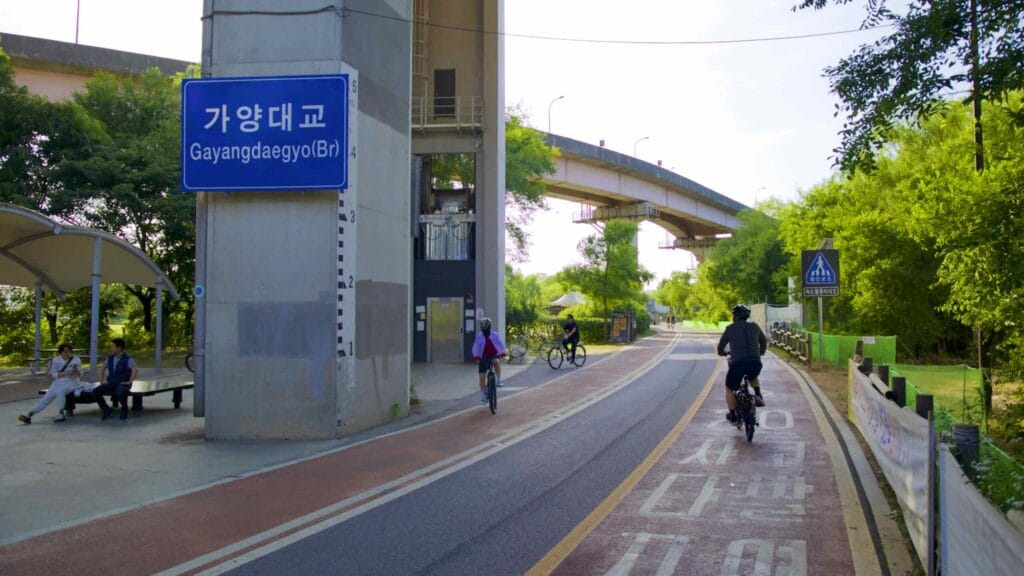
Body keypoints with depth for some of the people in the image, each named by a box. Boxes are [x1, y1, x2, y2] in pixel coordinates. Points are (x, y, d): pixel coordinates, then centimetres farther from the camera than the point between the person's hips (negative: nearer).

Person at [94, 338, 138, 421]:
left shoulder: (127, 359, -11)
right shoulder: (110, 358, 8)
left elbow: (135, 369, -25)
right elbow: (102, 368, 24)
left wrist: (129, 382, -27)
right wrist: (102, 380, 13)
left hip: (123, 384, -6)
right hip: (110, 384, 6)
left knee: (120, 393, -40)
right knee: (95, 392, -17)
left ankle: (124, 410, -8)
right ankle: (106, 411, 1)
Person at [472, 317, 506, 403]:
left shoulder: (494, 335, -7)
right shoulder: (479, 336, -7)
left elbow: (500, 344, -16)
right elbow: (475, 347, -16)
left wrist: (502, 353, -35)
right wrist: (476, 356, -33)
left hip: (493, 356, 0)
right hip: (483, 358, 0)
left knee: (496, 362, -35)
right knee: (482, 377, -7)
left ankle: (498, 381, -18)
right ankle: (483, 394, 10)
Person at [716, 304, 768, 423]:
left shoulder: (730, 328, 9)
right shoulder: (754, 326, 16)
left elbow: (720, 347, 16)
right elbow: (764, 342, 30)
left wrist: (723, 353, 39)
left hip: (738, 363, -3)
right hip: (756, 363, 3)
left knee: (729, 388, 20)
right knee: (753, 377, 39)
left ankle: (732, 415, 21)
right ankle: (758, 396, 19)